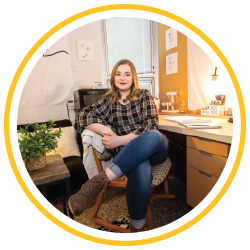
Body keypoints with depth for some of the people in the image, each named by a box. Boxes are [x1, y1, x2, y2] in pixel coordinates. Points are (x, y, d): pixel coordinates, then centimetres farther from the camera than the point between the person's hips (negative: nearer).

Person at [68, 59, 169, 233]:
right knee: (141, 169, -37)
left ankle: (100, 181, -37)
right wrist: (106, 131, -17)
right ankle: (137, 227, -19)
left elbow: (151, 126, -6)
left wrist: (119, 140, -18)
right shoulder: (109, 101, 13)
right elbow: (83, 117, 1)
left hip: (154, 149, 1)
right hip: (126, 153, 0)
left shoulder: (144, 96, 9)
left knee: (153, 136, -36)